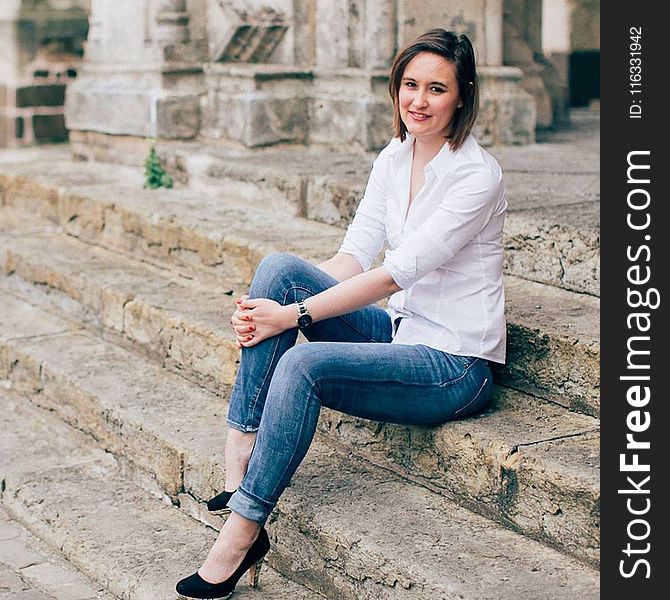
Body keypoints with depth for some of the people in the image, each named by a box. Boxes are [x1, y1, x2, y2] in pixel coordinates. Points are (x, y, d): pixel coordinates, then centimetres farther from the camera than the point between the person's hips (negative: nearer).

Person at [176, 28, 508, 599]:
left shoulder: (477, 175, -17)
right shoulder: (393, 159, 6)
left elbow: (396, 271, -22)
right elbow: (354, 256, 0)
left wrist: (294, 315, -24)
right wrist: (268, 309, -15)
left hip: (456, 364, -7)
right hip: (401, 332, 7)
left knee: (303, 365, -29)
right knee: (278, 267, -14)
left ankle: (243, 532, -15)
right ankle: (241, 451, -15)